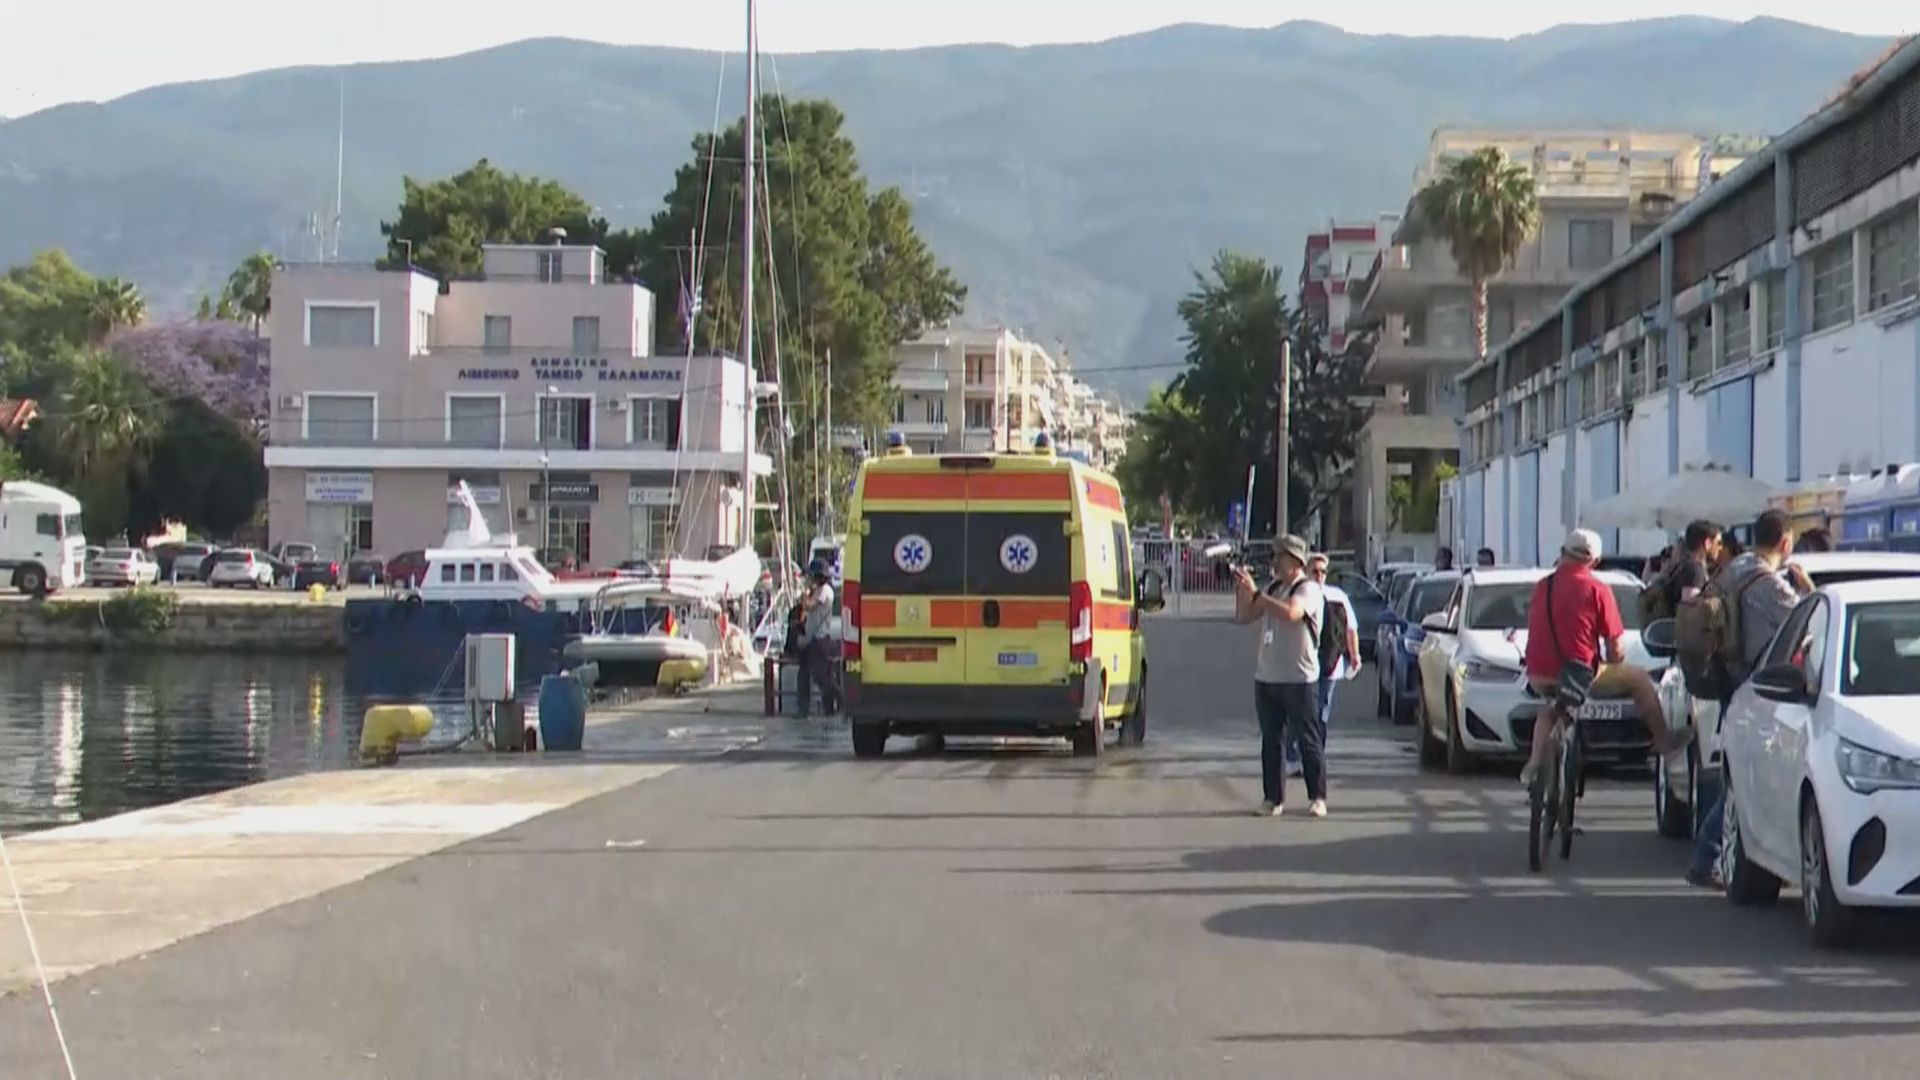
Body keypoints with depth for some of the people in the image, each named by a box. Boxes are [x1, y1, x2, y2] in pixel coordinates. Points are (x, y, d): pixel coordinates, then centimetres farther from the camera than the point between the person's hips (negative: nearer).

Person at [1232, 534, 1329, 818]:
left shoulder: (1308, 589, -8)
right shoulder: (1272, 589, 15)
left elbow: (1289, 613, -27)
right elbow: (1243, 617, 16)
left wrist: (1254, 592, -23)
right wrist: (1241, 590, 0)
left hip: (1299, 679, -7)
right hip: (1266, 678, 7)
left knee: (1308, 741, -1)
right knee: (1271, 742, 7)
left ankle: (1318, 798, 4)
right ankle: (1273, 798, 10)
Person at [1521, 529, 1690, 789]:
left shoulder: (1542, 586, 7)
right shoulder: (1596, 590, -5)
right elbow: (1614, 648, -3)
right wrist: (1614, 666, 17)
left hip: (1538, 677, 5)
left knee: (1551, 704, 38)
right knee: (1639, 678, 16)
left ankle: (1534, 765, 31)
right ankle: (1663, 740, 25)